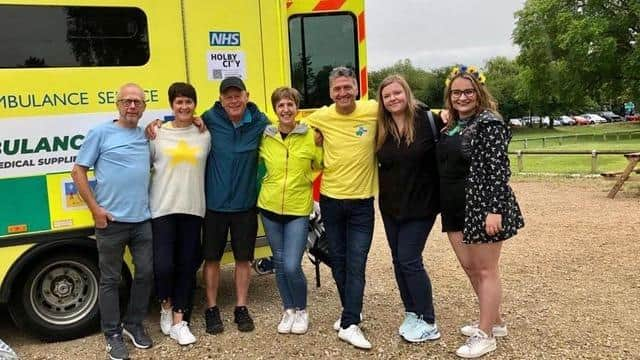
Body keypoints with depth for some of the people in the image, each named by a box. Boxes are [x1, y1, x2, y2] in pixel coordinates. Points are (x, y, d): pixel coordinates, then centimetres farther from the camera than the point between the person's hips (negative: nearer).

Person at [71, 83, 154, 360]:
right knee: (110, 279, 6)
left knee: (145, 273, 10)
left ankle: (134, 324, 29)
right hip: (111, 221, -4)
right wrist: (95, 208, -8)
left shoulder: (147, 136, 10)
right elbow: (78, 171, -2)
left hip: (143, 220, 4)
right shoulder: (101, 133, -3)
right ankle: (113, 334, 19)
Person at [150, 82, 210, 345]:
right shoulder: (157, 133, 1)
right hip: (163, 208, -2)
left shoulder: (205, 135, 5)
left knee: (187, 266, 7)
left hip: (192, 209, 2)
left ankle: (179, 321, 19)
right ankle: (166, 307, 22)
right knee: (163, 265, -9)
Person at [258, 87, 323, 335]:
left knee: (292, 266, -9)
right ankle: (288, 310, 29)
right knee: (280, 264, 11)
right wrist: (272, 183, 8)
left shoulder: (311, 136, -6)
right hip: (270, 208, 3)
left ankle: (302, 311, 16)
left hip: (298, 210, -3)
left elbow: (322, 166, 4)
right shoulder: (265, 137, 0)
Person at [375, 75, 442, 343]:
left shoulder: (427, 119, -11)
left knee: (409, 259, -7)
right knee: (398, 260, 11)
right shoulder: (380, 128, 1)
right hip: (390, 206, 5)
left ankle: (428, 323, 7)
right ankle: (411, 314, 27)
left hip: (421, 203, -5)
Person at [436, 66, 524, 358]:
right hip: (456, 209, 9)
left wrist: (494, 210, -24)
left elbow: (498, 169, -18)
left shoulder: (489, 123, -11)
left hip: (482, 207, -8)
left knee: (485, 270, 1)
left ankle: (486, 335, 11)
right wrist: (445, 207, 16)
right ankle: (494, 321, 31)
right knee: (469, 267, 15)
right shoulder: (451, 126, 13)